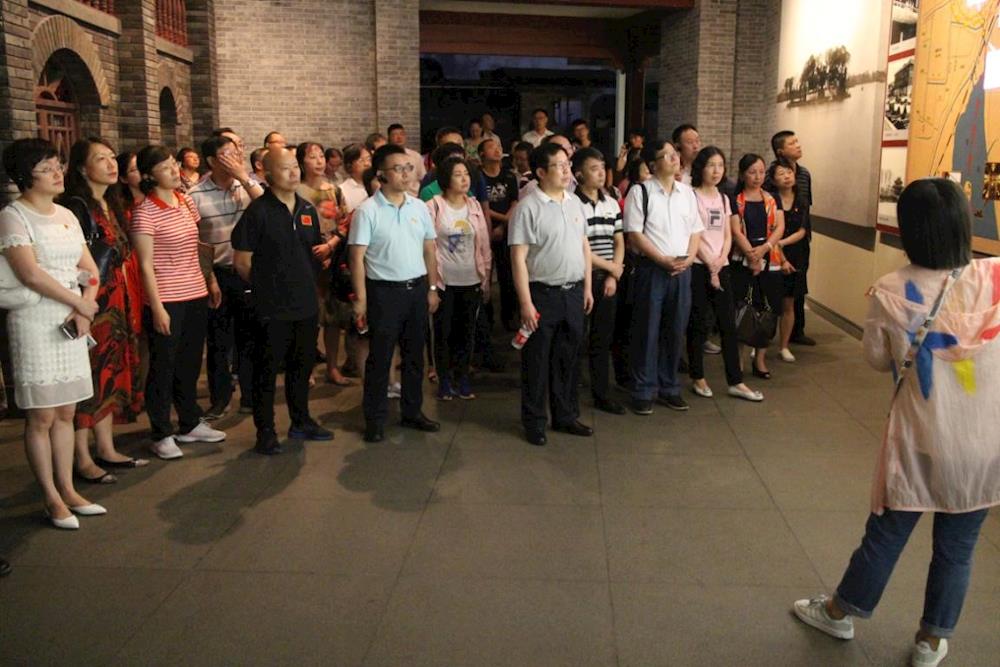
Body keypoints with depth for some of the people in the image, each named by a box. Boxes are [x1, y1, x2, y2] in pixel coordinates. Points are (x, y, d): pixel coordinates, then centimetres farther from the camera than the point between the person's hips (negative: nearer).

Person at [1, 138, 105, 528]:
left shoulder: (67, 216, 13)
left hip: (72, 324, 6)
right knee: (41, 417, -1)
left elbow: (89, 269, 11)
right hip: (36, 324, -6)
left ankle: (67, 490, 19)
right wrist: (81, 303, -10)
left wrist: (84, 310, -6)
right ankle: (52, 499, 8)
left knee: (66, 412, 10)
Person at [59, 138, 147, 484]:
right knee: (89, 377, -1)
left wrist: (130, 307, 15)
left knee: (111, 374, 14)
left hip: (117, 305, 9)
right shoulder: (75, 206, -13)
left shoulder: (112, 204, 13)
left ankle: (107, 450, 25)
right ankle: (83, 460, 9)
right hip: (91, 304, -9)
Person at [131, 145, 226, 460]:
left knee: (190, 363, 16)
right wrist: (157, 307, -16)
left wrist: (211, 281, 12)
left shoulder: (187, 202, 8)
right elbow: (146, 265, -13)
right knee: (163, 367, 4)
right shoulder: (145, 212, -12)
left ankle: (190, 424, 29)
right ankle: (162, 435, 16)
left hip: (196, 295, 6)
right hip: (166, 300, -6)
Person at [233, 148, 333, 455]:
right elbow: (241, 260, -9)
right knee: (267, 370, 3)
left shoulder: (308, 209, 8)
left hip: (306, 303, 6)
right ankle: (265, 431, 14)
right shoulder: (258, 211, -11)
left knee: (302, 365, 16)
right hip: (272, 307, -6)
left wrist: (308, 283, 9)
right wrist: (266, 286, 0)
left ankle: (301, 421, 31)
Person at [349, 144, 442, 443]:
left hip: (417, 288, 5)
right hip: (384, 291, -5)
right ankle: (374, 418, 16)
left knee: (414, 354, 14)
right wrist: (361, 299, -12)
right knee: (380, 358, 4)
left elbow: (429, 249, 12)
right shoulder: (367, 211, -9)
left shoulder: (419, 207, 6)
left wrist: (432, 288, 9)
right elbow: (357, 257, -10)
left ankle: (412, 411, 28)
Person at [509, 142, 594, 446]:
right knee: (537, 362, 5)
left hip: (573, 292, 6)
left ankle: (566, 416, 29)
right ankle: (534, 423, 18)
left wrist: (587, 287, 12)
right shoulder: (528, 207, -12)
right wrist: (526, 302, -17)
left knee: (568, 359, 15)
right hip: (543, 294, -6)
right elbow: (518, 257, -14)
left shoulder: (575, 202, 9)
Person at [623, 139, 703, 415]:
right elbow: (634, 233, -9)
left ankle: (669, 387, 23)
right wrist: (663, 260, -13)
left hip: (682, 269, 5)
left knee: (675, 331, 10)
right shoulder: (641, 192, -4)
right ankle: (643, 391, 11)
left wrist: (689, 258, -3)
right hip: (652, 268, -5)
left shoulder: (687, 192, 12)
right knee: (647, 331, 0)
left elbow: (696, 230, 15)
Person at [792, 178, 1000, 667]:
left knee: (885, 535, 17)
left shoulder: (890, 293, -14)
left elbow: (878, 360, 1)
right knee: (957, 548, 17)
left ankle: (841, 612, 38)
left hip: (921, 440, -1)